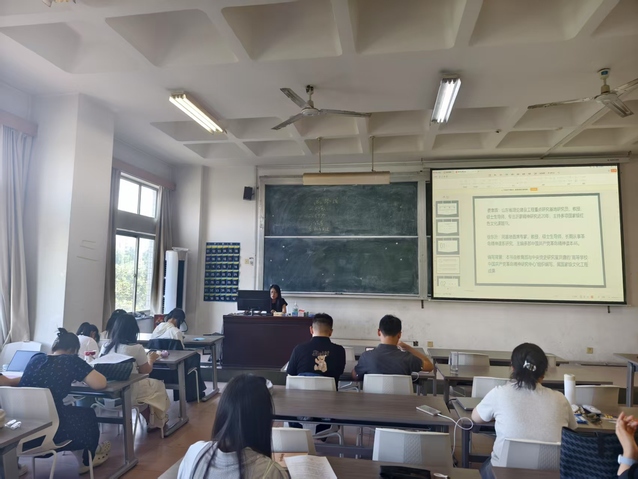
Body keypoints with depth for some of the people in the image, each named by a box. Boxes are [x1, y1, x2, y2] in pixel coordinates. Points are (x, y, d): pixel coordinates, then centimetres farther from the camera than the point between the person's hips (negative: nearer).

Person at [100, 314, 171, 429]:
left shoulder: (105, 347, -2)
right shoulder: (137, 348, -15)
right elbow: (145, 371, 0)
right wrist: (150, 359, 21)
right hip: (129, 393, -6)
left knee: (148, 383, 29)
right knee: (158, 385, 22)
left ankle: (150, 420, 40)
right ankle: (156, 422, 37)